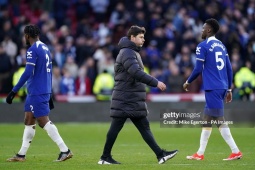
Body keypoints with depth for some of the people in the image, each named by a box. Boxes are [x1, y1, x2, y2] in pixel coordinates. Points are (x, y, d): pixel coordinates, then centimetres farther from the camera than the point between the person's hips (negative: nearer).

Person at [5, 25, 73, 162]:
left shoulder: (33, 50, -15)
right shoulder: (45, 48, 13)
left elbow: (28, 73, -21)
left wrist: (14, 91, -18)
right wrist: (49, 95, 24)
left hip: (37, 93, -9)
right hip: (45, 91, 9)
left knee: (44, 122, -7)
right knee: (28, 121, 13)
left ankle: (65, 151, -9)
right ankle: (21, 154, 17)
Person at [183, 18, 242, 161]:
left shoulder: (203, 46, -8)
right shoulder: (221, 46, 15)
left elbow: (198, 69, -10)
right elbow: (229, 69, 15)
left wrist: (188, 82, 6)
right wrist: (229, 89, 19)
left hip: (212, 88, -8)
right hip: (222, 87, 8)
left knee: (220, 120, -7)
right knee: (207, 119, 15)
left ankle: (236, 151, -10)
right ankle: (200, 153, 21)